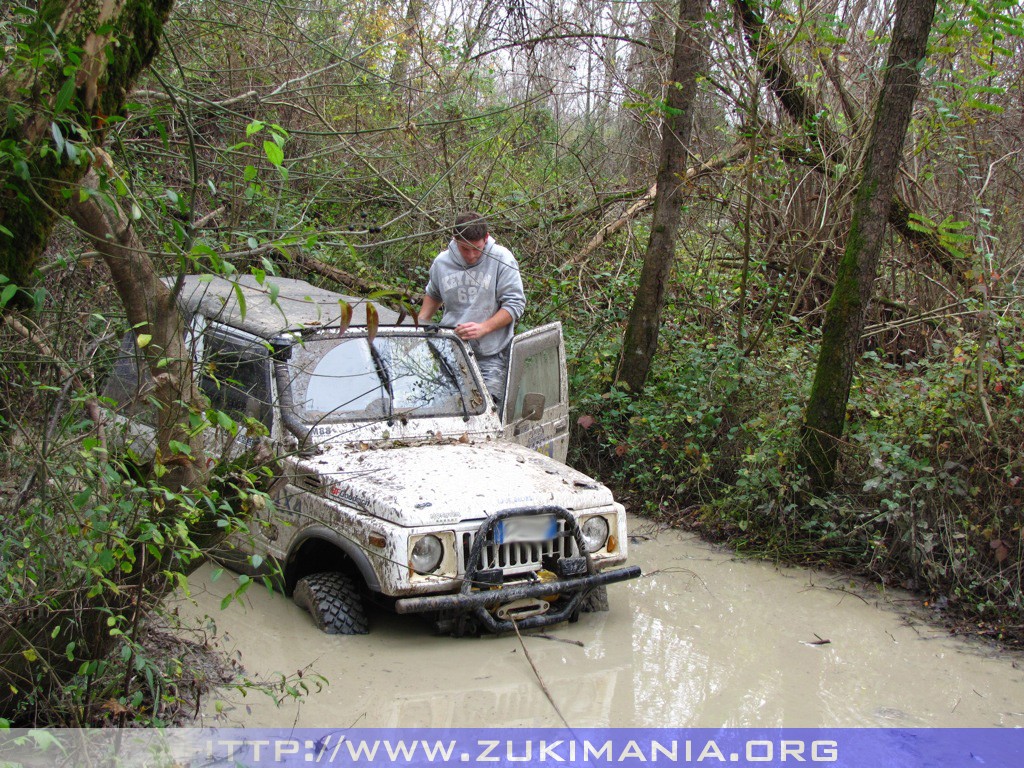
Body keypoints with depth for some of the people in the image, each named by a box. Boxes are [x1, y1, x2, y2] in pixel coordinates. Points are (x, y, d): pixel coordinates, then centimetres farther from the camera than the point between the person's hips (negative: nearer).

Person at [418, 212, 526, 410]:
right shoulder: (442, 262, 5)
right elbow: (433, 295, 26)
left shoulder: (501, 259, -7)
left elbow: (515, 303, -9)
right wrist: (420, 323, 13)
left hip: (491, 357, -3)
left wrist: (483, 328, -20)